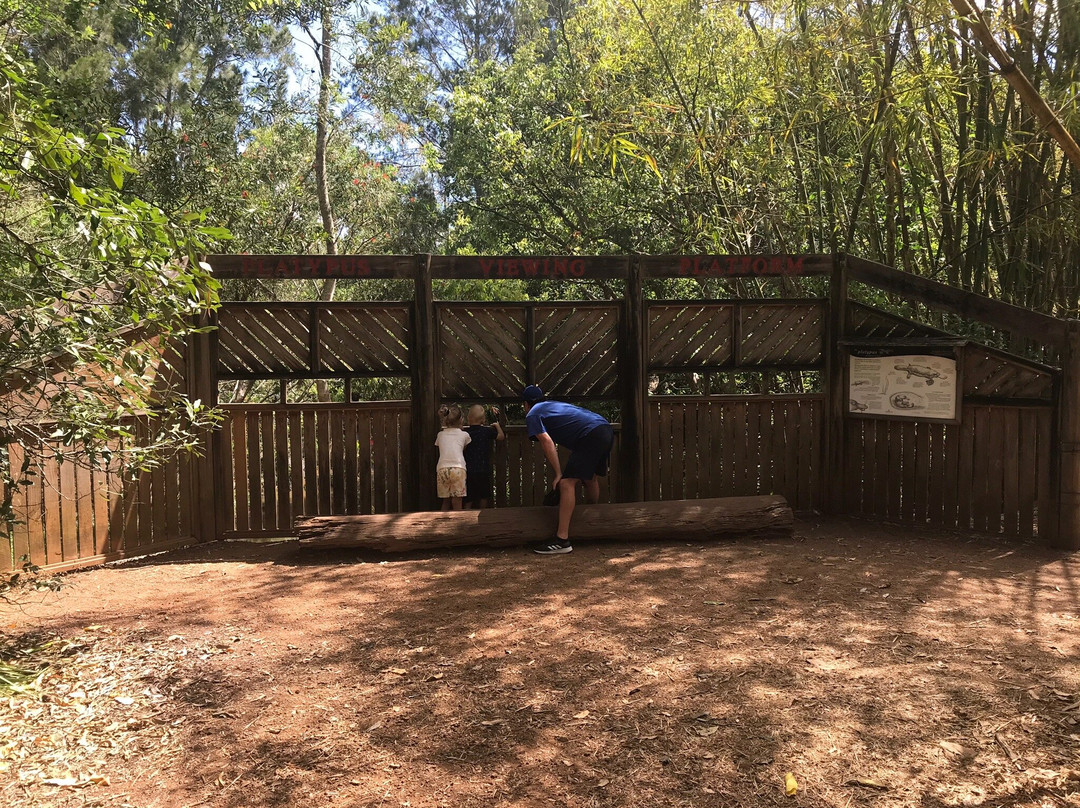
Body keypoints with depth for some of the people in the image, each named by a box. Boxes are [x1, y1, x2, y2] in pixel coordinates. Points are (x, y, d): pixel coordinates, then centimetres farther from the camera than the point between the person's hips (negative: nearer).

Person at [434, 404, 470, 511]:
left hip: (442, 469, 2)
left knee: (446, 502, 10)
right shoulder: (464, 435, 11)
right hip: (458, 468, -2)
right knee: (457, 502, 0)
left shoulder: (440, 435, 15)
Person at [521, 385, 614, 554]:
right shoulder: (555, 405, 33)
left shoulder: (532, 415, 9)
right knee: (590, 479, 27)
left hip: (591, 436, -9)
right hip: (606, 429, 9)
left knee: (567, 483, -10)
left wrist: (558, 474, -6)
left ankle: (562, 539, -17)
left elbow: (547, 442, -7)